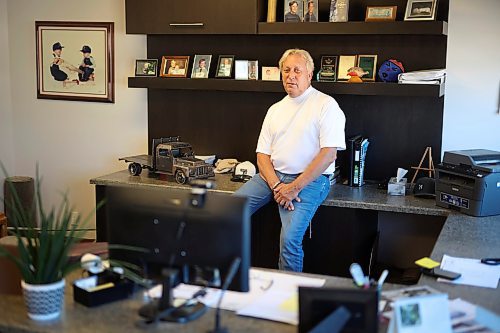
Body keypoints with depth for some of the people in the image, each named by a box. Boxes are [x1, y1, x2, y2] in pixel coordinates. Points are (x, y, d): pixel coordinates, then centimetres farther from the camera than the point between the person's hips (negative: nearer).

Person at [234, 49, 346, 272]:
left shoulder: (326, 105, -2)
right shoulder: (275, 109, 17)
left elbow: (329, 153, -11)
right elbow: (262, 154, 11)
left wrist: (295, 187, -15)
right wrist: (277, 186, -9)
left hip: (310, 179, -6)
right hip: (272, 175, 6)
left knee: (289, 239, -26)